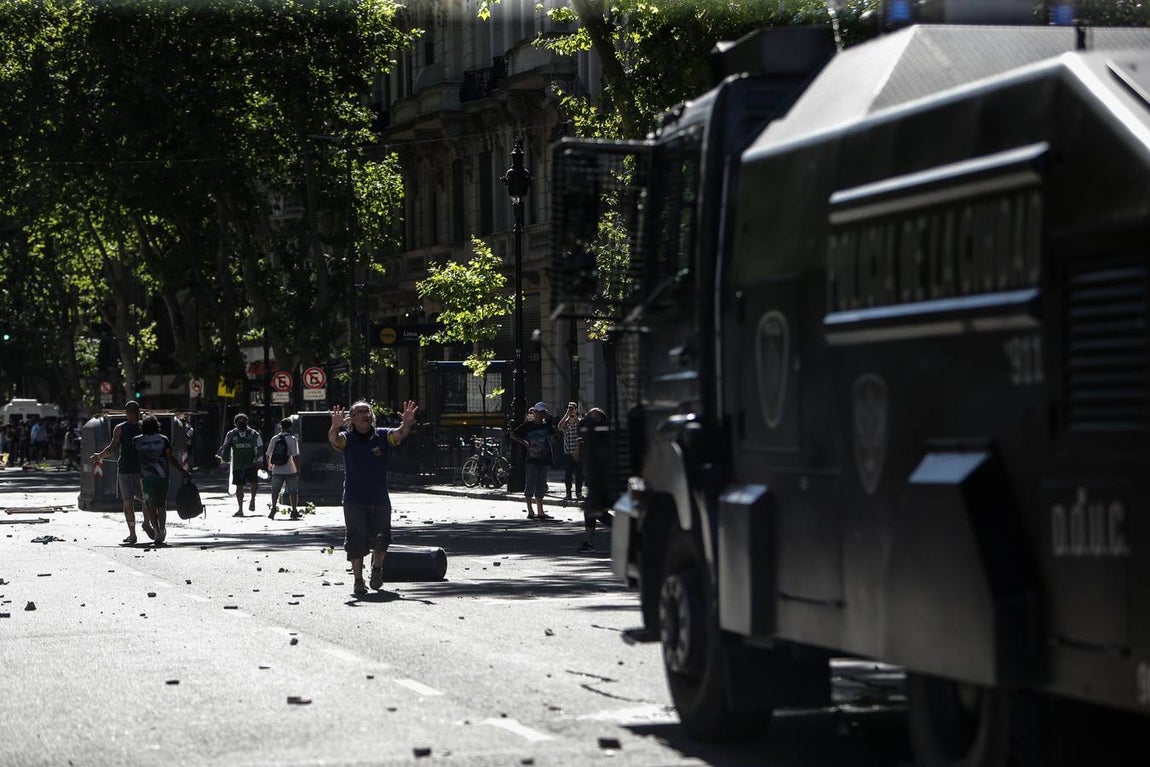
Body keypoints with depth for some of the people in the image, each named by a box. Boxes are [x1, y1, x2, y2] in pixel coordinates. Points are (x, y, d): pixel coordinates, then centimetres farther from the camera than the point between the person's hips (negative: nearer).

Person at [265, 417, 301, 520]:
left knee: (275, 490, 6)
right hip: (290, 471, -2)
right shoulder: (292, 439, -9)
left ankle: (273, 508, -11)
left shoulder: (274, 439, 3)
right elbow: (295, 456, -15)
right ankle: (294, 510, 8)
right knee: (293, 491, 8)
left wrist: (269, 465, 28)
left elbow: (268, 455, 10)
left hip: (277, 471, 2)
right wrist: (298, 469, -8)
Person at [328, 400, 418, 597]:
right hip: (354, 500, -1)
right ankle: (358, 580, 8)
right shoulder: (346, 438, -1)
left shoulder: (382, 436, 3)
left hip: (380, 498, 1)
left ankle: (377, 568, 33)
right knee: (356, 541, -2)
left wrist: (407, 424, -37)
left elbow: (400, 433, -14)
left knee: (381, 539, 5)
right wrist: (335, 427, -45)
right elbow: (334, 439, -21)